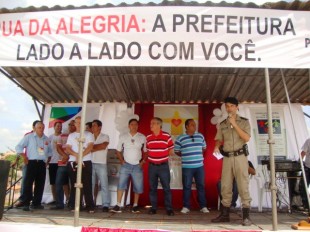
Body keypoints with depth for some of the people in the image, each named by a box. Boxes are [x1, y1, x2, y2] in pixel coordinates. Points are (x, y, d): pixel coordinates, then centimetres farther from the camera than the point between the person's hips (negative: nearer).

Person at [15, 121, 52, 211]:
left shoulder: (46, 139, 15)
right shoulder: (29, 137, 2)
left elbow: (50, 151, 25)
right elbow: (18, 147, 1)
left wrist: (48, 160, 13)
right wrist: (24, 157, -6)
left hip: (42, 164, 4)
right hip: (32, 163, -4)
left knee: (40, 184, 5)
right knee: (28, 183, -7)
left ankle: (36, 203, 13)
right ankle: (26, 204, -2)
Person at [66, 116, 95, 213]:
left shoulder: (88, 134, 8)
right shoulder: (71, 136, 16)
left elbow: (90, 147, -5)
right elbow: (67, 149, 5)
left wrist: (81, 156, -16)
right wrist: (76, 155, -14)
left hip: (86, 162, -3)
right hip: (73, 162, 3)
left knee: (87, 185, -4)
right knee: (74, 185, 5)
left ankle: (90, 206, -2)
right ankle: (73, 205, 12)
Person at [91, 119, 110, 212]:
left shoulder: (105, 137, 4)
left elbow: (103, 146, -13)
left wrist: (92, 148, -5)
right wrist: (97, 147, -9)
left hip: (101, 164, -4)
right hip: (91, 164, 4)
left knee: (104, 185, -4)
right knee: (90, 185, 6)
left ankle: (106, 205, -1)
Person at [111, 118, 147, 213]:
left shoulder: (142, 137, 3)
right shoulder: (123, 137, 4)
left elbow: (146, 151, 7)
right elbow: (118, 151, 10)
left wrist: (143, 161, -3)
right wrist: (122, 161, -1)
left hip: (137, 166, 0)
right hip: (126, 165, 0)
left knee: (138, 187, 4)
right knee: (121, 184, -7)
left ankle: (135, 206, 17)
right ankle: (118, 205, -1)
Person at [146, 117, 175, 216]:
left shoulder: (167, 136, -5)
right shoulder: (148, 137, 5)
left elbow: (171, 151, 0)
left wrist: (162, 154, -3)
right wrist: (152, 156, -1)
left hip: (163, 166, -3)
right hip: (152, 166, 3)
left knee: (166, 188, 1)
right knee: (152, 188, 8)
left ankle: (169, 208, 9)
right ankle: (153, 208, 18)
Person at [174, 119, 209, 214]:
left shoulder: (200, 136, 6)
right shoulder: (180, 138, -4)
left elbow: (204, 147, 19)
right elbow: (176, 151, 3)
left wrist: (197, 155, 10)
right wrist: (185, 156, 4)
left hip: (199, 166, 3)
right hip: (187, 167, -3)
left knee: (201, 186, 8)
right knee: (187, 187, 4)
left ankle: (203, 206, 18)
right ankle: (186, 206, 14)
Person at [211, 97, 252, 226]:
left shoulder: (244, 122, 3)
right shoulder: (222, 124, 12)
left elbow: (247, 138, -9)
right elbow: (219, 139, 11)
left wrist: (234, 124, -13)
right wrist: (216, 147, -11)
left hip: (240, 157, -3)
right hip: (227, 157, 3)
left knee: (243, 185, -4)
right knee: (225, 186, 6)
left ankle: (246, 216, 1)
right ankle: (225, 214, 14)